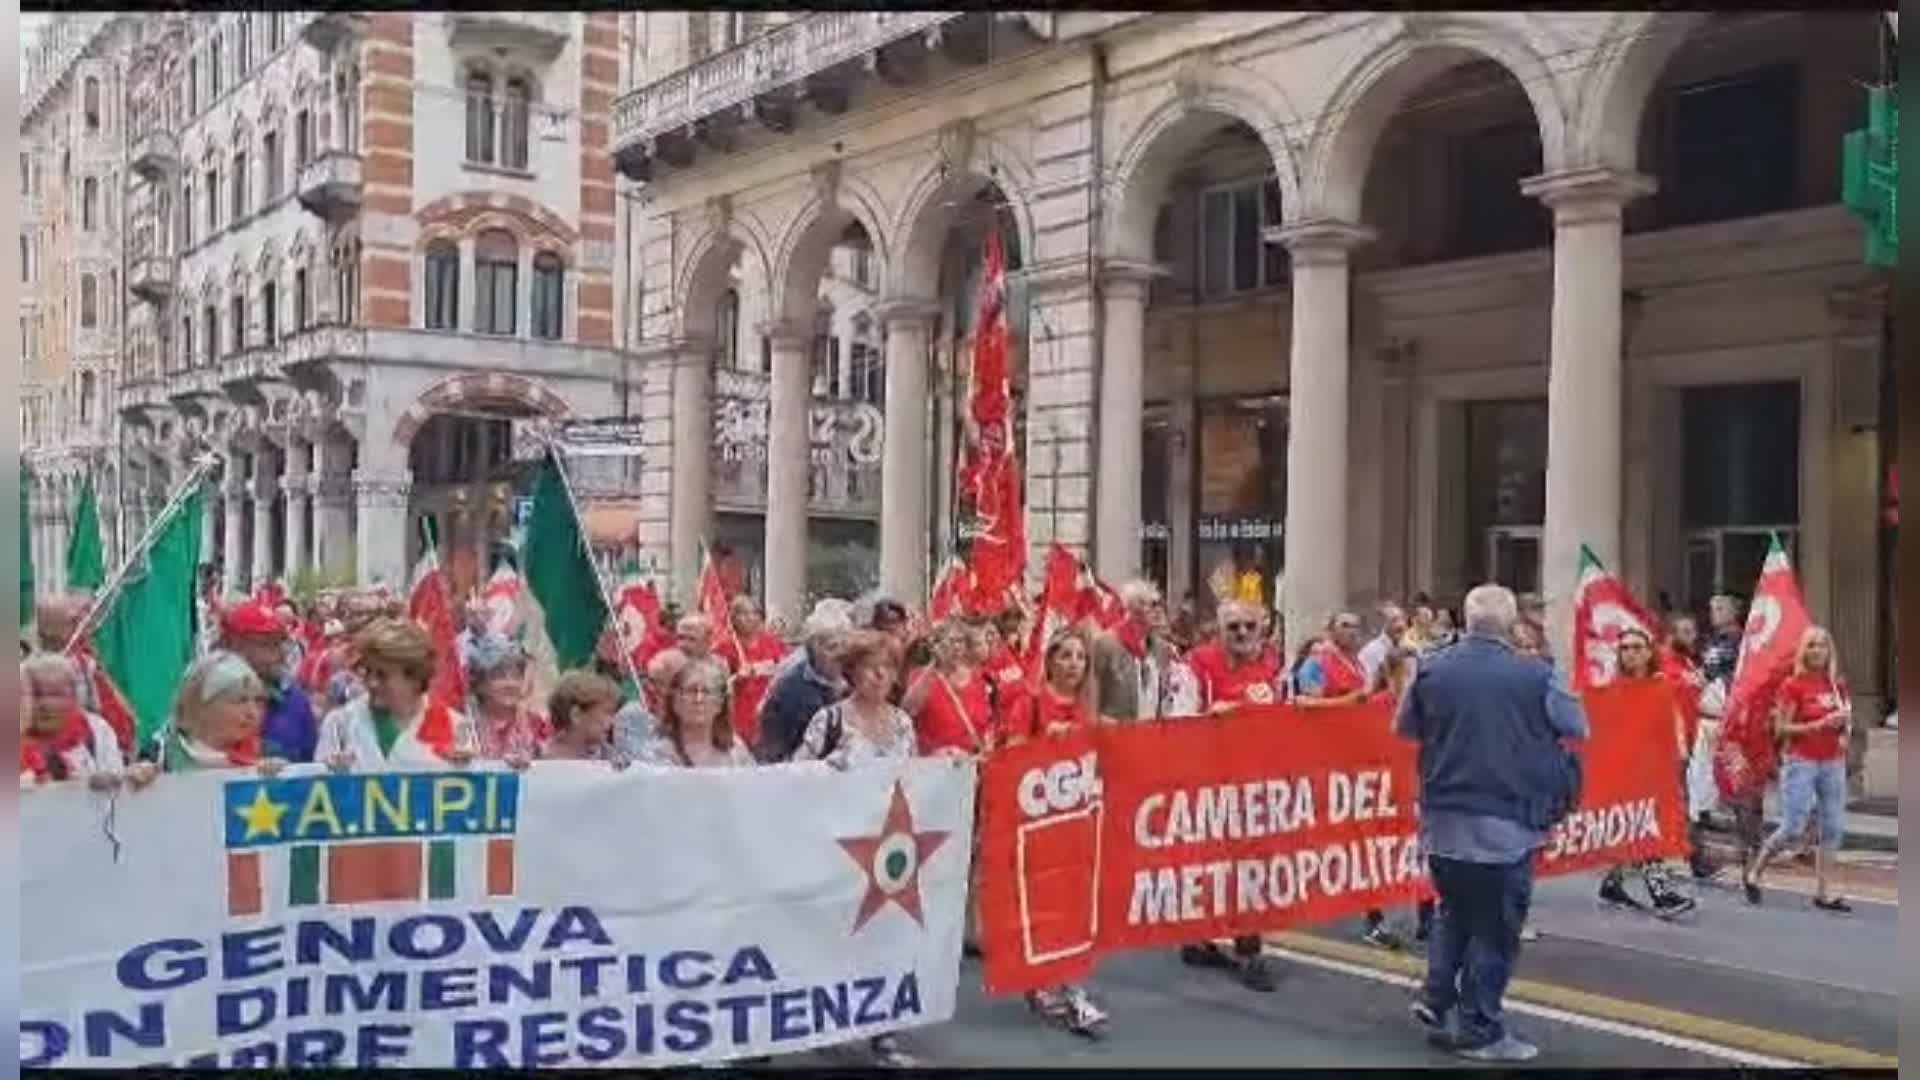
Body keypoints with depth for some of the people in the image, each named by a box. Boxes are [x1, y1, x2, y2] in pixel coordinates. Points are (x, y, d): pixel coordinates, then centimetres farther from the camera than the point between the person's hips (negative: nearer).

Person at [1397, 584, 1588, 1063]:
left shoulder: (1432, 670, -1)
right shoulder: (1535, 675, -11)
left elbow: (1404, 728, 13)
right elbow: (1579, 727, 6)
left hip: (1443, 818, 4)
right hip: (1504, 822, -4)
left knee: (1454, 911, 23)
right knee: (1495, 926, 6)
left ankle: (1436, 999, 17)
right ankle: (1479, 1030, 12)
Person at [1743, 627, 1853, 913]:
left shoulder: (1838, 685, 8)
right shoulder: (1793, 685, -8)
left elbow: (1846, 720, 21)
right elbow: (1781, 729, -10)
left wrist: (1845, 728, -2)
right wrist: (1819, 725, -19)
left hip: (1833, 762, 6)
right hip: (1800, 762, -6)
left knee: (1834, 827, 3)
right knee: (1792, 828, -8)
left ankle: (1823, 891, 11)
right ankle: (1753, 874, 10)